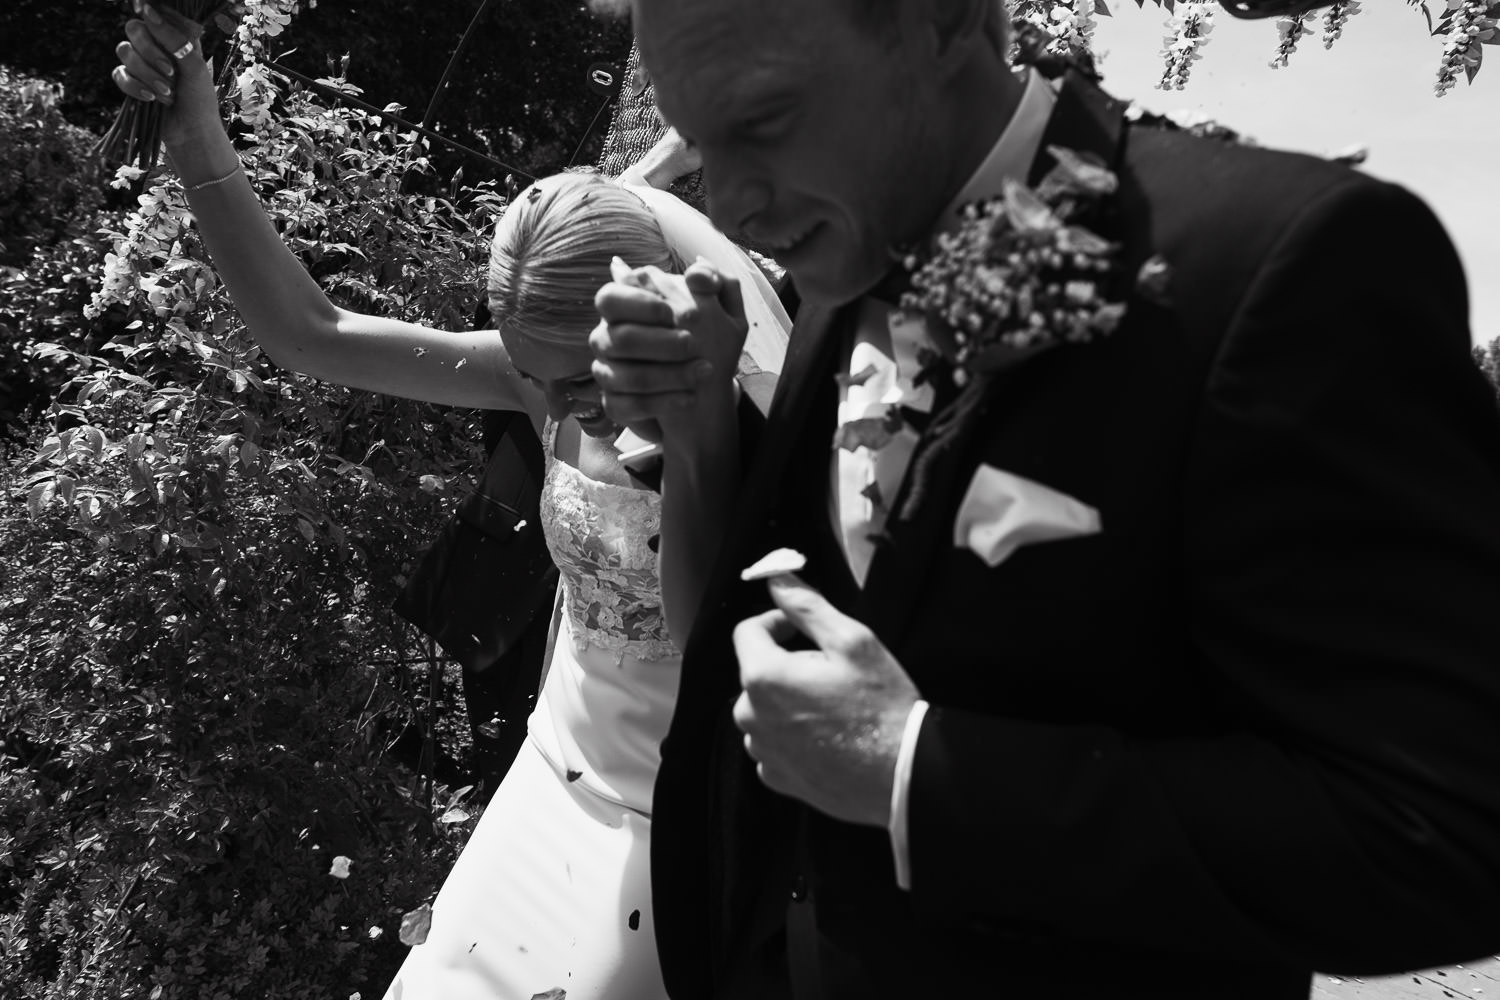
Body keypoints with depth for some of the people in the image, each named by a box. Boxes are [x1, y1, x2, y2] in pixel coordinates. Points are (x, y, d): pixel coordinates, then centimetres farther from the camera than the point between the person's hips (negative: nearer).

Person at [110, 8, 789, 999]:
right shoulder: (550, 373, -10)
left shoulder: (744, 425, -23)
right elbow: (307, 334, -10)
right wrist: (198, 140, -20)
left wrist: (696, 434, -43)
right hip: (562, 770, 5)